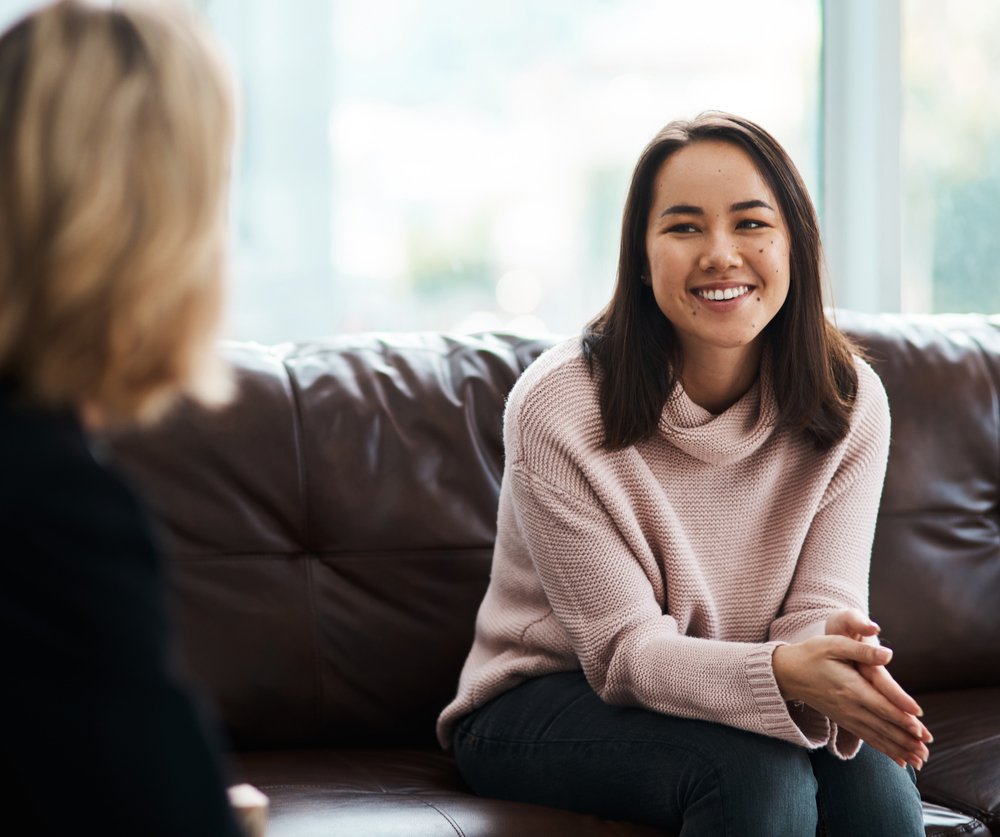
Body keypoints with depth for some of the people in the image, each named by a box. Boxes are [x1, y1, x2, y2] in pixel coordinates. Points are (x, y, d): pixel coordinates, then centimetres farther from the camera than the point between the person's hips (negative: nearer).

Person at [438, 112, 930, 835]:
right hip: (539, 707, -3)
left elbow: (820, 608, -10)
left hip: (728, 694, 3)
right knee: (756, 769, -32)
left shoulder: (850, 403, -7)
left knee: (872, 777, -28)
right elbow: (626, 648, -20)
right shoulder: (558, 407, -20)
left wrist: (838, 662, -37)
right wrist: (783, 673, -40)